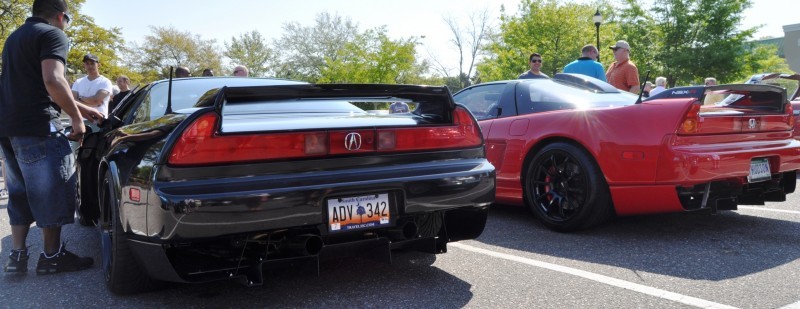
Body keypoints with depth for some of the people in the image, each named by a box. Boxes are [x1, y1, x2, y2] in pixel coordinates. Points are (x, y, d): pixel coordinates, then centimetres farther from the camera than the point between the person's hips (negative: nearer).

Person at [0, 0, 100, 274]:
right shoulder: (53, 34, -6)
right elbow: (53, 81, -22)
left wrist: (81, 108, 28)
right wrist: (77, 117, -11)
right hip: (37, 126, -9)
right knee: (53, 191, 0)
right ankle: (52, 256, 6)